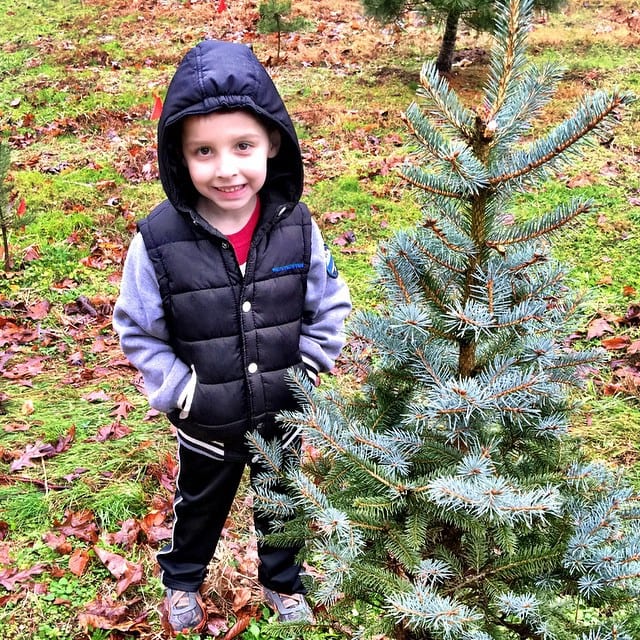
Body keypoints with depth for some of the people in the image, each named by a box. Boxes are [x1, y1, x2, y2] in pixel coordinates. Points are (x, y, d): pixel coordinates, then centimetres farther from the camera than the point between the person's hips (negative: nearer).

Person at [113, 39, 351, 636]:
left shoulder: (295, 225, -17)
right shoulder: (159, 240, -24)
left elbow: (329, 305, -3)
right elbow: (137, 331, -10)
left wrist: (308, 369, -10)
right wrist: (178, 391, -17)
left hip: (283, 413, 2)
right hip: (207, 423, -1)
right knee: (200, 508, 26)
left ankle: (282, 582, 55)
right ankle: (181, 582, 56)